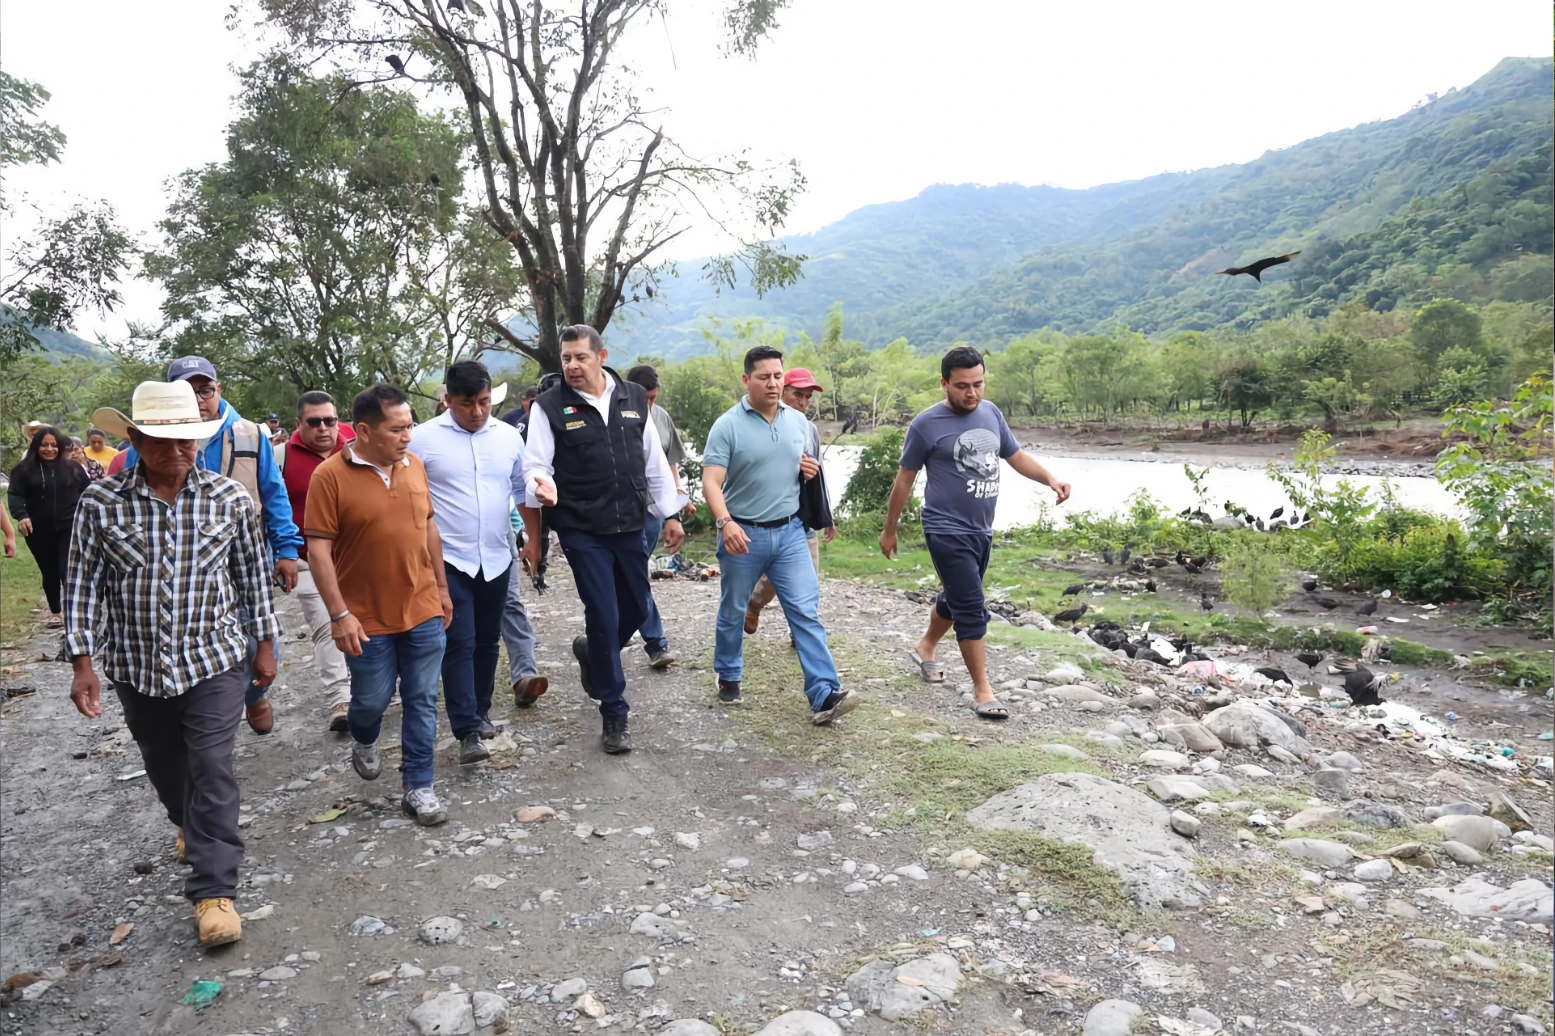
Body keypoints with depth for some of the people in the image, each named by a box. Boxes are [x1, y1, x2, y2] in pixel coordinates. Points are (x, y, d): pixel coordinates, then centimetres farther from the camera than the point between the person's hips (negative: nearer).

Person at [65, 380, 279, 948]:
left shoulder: (229, 497, -7)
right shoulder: (101, 501, -7)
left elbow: (252, 574, 2)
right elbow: (83, 583, -1)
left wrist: (265, 644, 5)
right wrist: (82, 661, -3)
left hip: (214, 659, -2)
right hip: (136, 667, 2)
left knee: (212, 768, -5)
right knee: (163, 764, 20)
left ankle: (213, 890, 2)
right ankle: (190, 826, 50)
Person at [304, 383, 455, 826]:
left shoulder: (414, 465, 3)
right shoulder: (330, 475, -12)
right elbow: (318, 548, -12)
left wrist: (441, 588, 13)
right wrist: (339, 614, -15)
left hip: (423, 611, 4)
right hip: (366, 618, -3)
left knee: (422, 702, 7)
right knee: (372, 699, 11)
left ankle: (418, 787, 19)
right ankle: (364, 742, 44)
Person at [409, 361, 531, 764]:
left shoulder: (509, 436, 3)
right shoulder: (423, 438, -7)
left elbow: (521, 488, 14)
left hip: (497, 558, 4)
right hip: (448, 560, -4)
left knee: (487, 641, 14)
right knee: (459, 645, -6)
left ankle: (480, 711, 31)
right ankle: (468, 731, -2)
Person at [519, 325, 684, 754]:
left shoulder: (634, 398, 5)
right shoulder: (549, 406, -6)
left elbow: (654, 462, 10)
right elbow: (535, 464, -8)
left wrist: (669, 514, 10)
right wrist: (543, 486, -32)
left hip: (630, 527, 4)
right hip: (583, 532, -4)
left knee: (637, 608, 13)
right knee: (604, 617, -3)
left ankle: (592, 653, 46)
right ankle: (614, 714, 13)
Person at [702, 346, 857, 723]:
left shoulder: (798, 421, 7)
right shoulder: (728, 425, -9)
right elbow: (711, 482, -15)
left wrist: (811, 471, -5)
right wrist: (725, 522, -32)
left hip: (790, 531, 3)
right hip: (744, 534, -3)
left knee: (807, 612, -5)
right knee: (733, 613, 13)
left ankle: (824, 696, -7)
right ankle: (728, 678, 35)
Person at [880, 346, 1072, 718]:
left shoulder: (991, 413, 4)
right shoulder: (927, 424, -12)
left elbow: (1017, 456, 12)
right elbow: (904, 480, -5)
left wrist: (1050, 480, -6)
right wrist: (889, 530, 1)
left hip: (981, 530, 7)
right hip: (948, 531, -7)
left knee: (956, 599, 21)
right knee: (972, 610, -7)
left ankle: (925, 648, 46)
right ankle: (982, 690, 3)